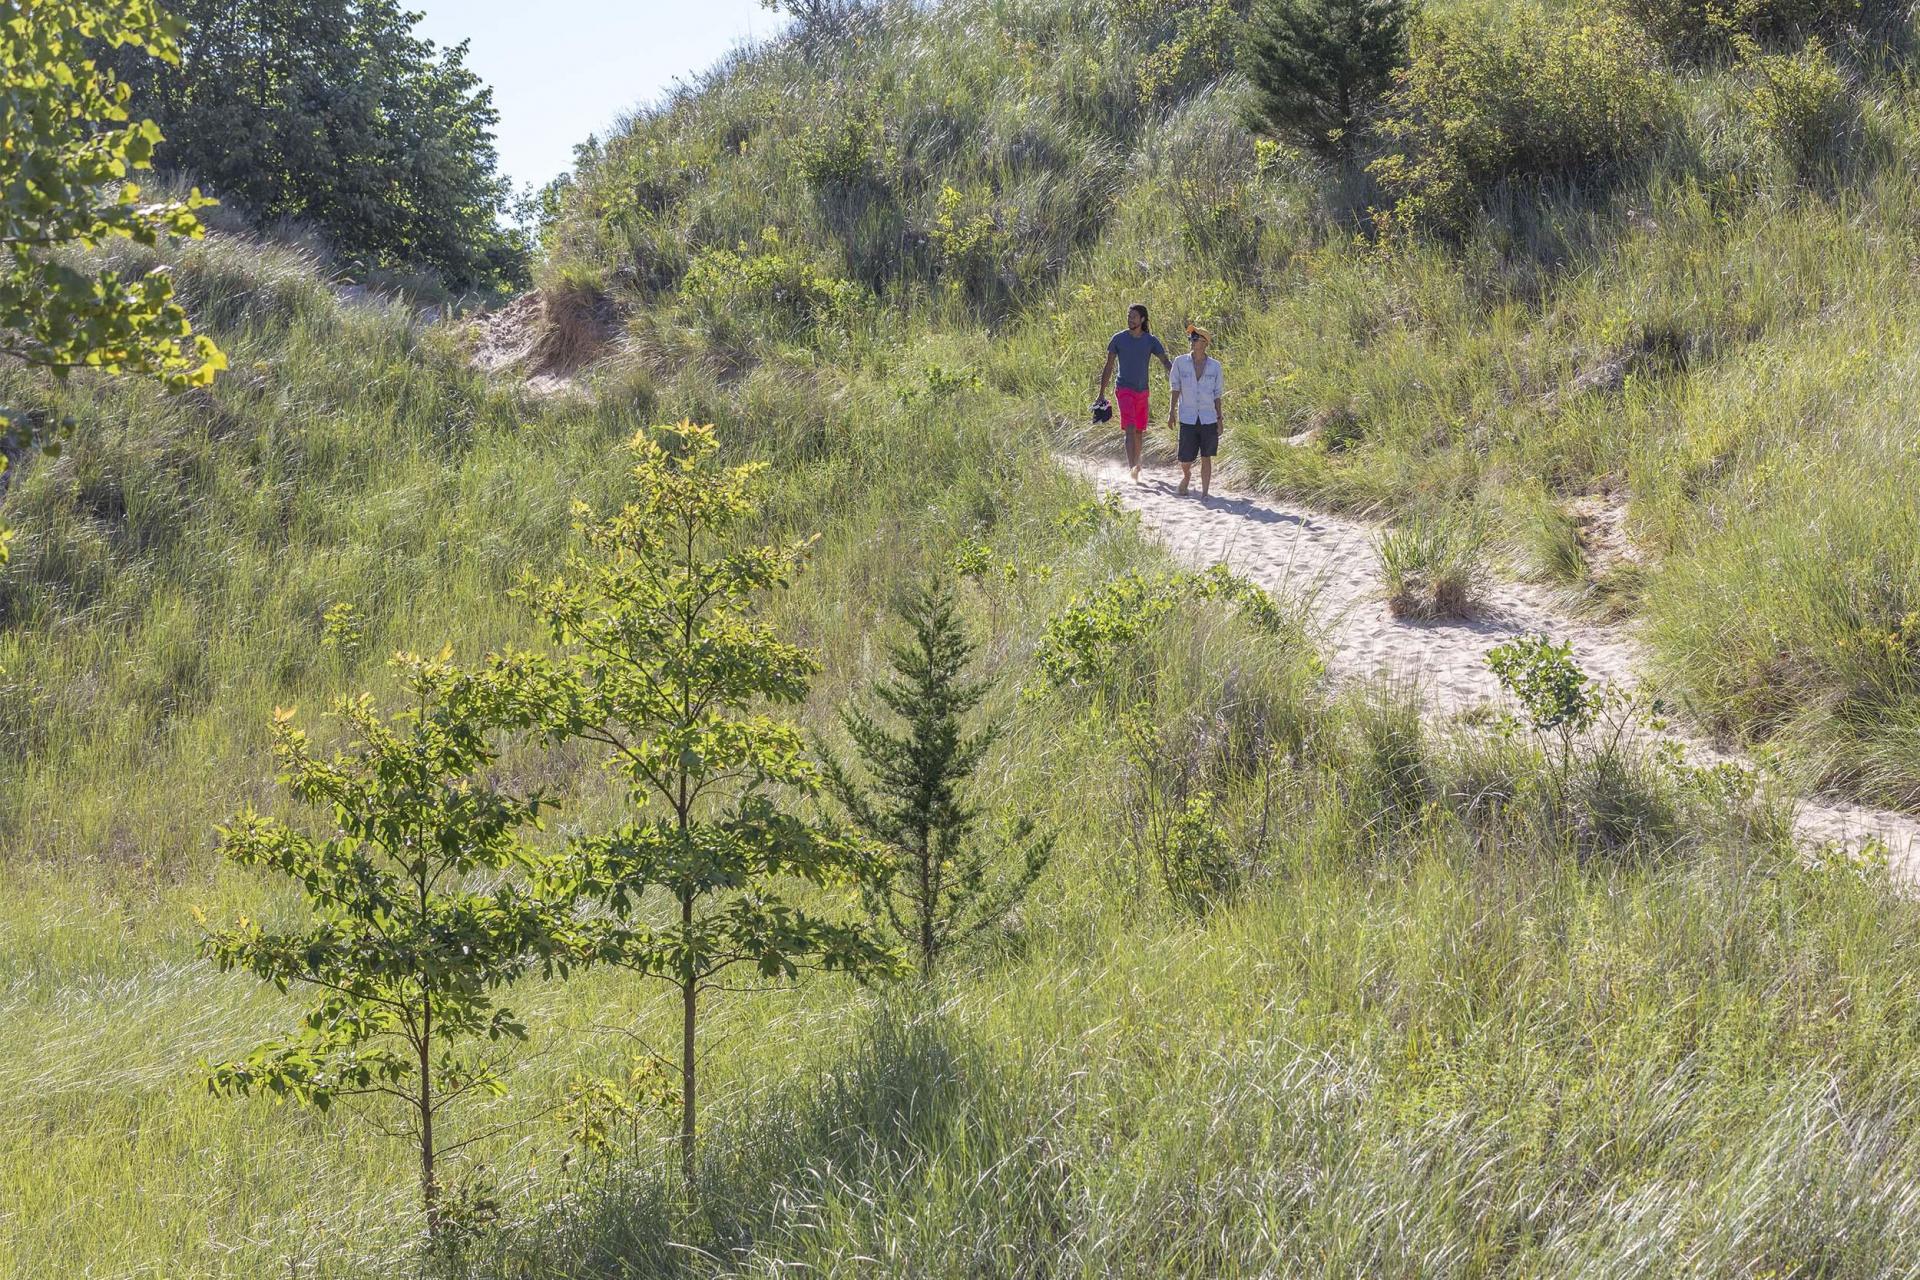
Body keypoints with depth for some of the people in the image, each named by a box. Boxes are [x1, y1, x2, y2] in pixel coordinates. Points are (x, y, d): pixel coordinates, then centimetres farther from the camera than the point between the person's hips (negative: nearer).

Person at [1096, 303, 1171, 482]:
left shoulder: (1151, 340, 3)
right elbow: (1108, 367, 4)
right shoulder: (1118, 339, -1)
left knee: (1139, 431, 14)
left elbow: (1165, 362, 0)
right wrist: (1101, 395, 3)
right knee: (1130, 429, -18)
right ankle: (1133, 469, -27)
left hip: (1142, 391, 3)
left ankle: (1136, 465, 32)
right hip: (1125, 390, -3)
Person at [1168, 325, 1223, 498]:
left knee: (1206, 458, 1)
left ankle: (1205, 493, 9)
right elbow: (1175, 388, 6)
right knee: (1185, 460, 0)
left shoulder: (1214, 366, 3)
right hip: (1187, 418, 0)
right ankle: (1186, 476, 33)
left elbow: (1217, 394, 9)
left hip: (1208, 419, 0)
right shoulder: (1180, 362, 1)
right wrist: (1172, 412, 1)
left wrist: (1219, 417, 7)